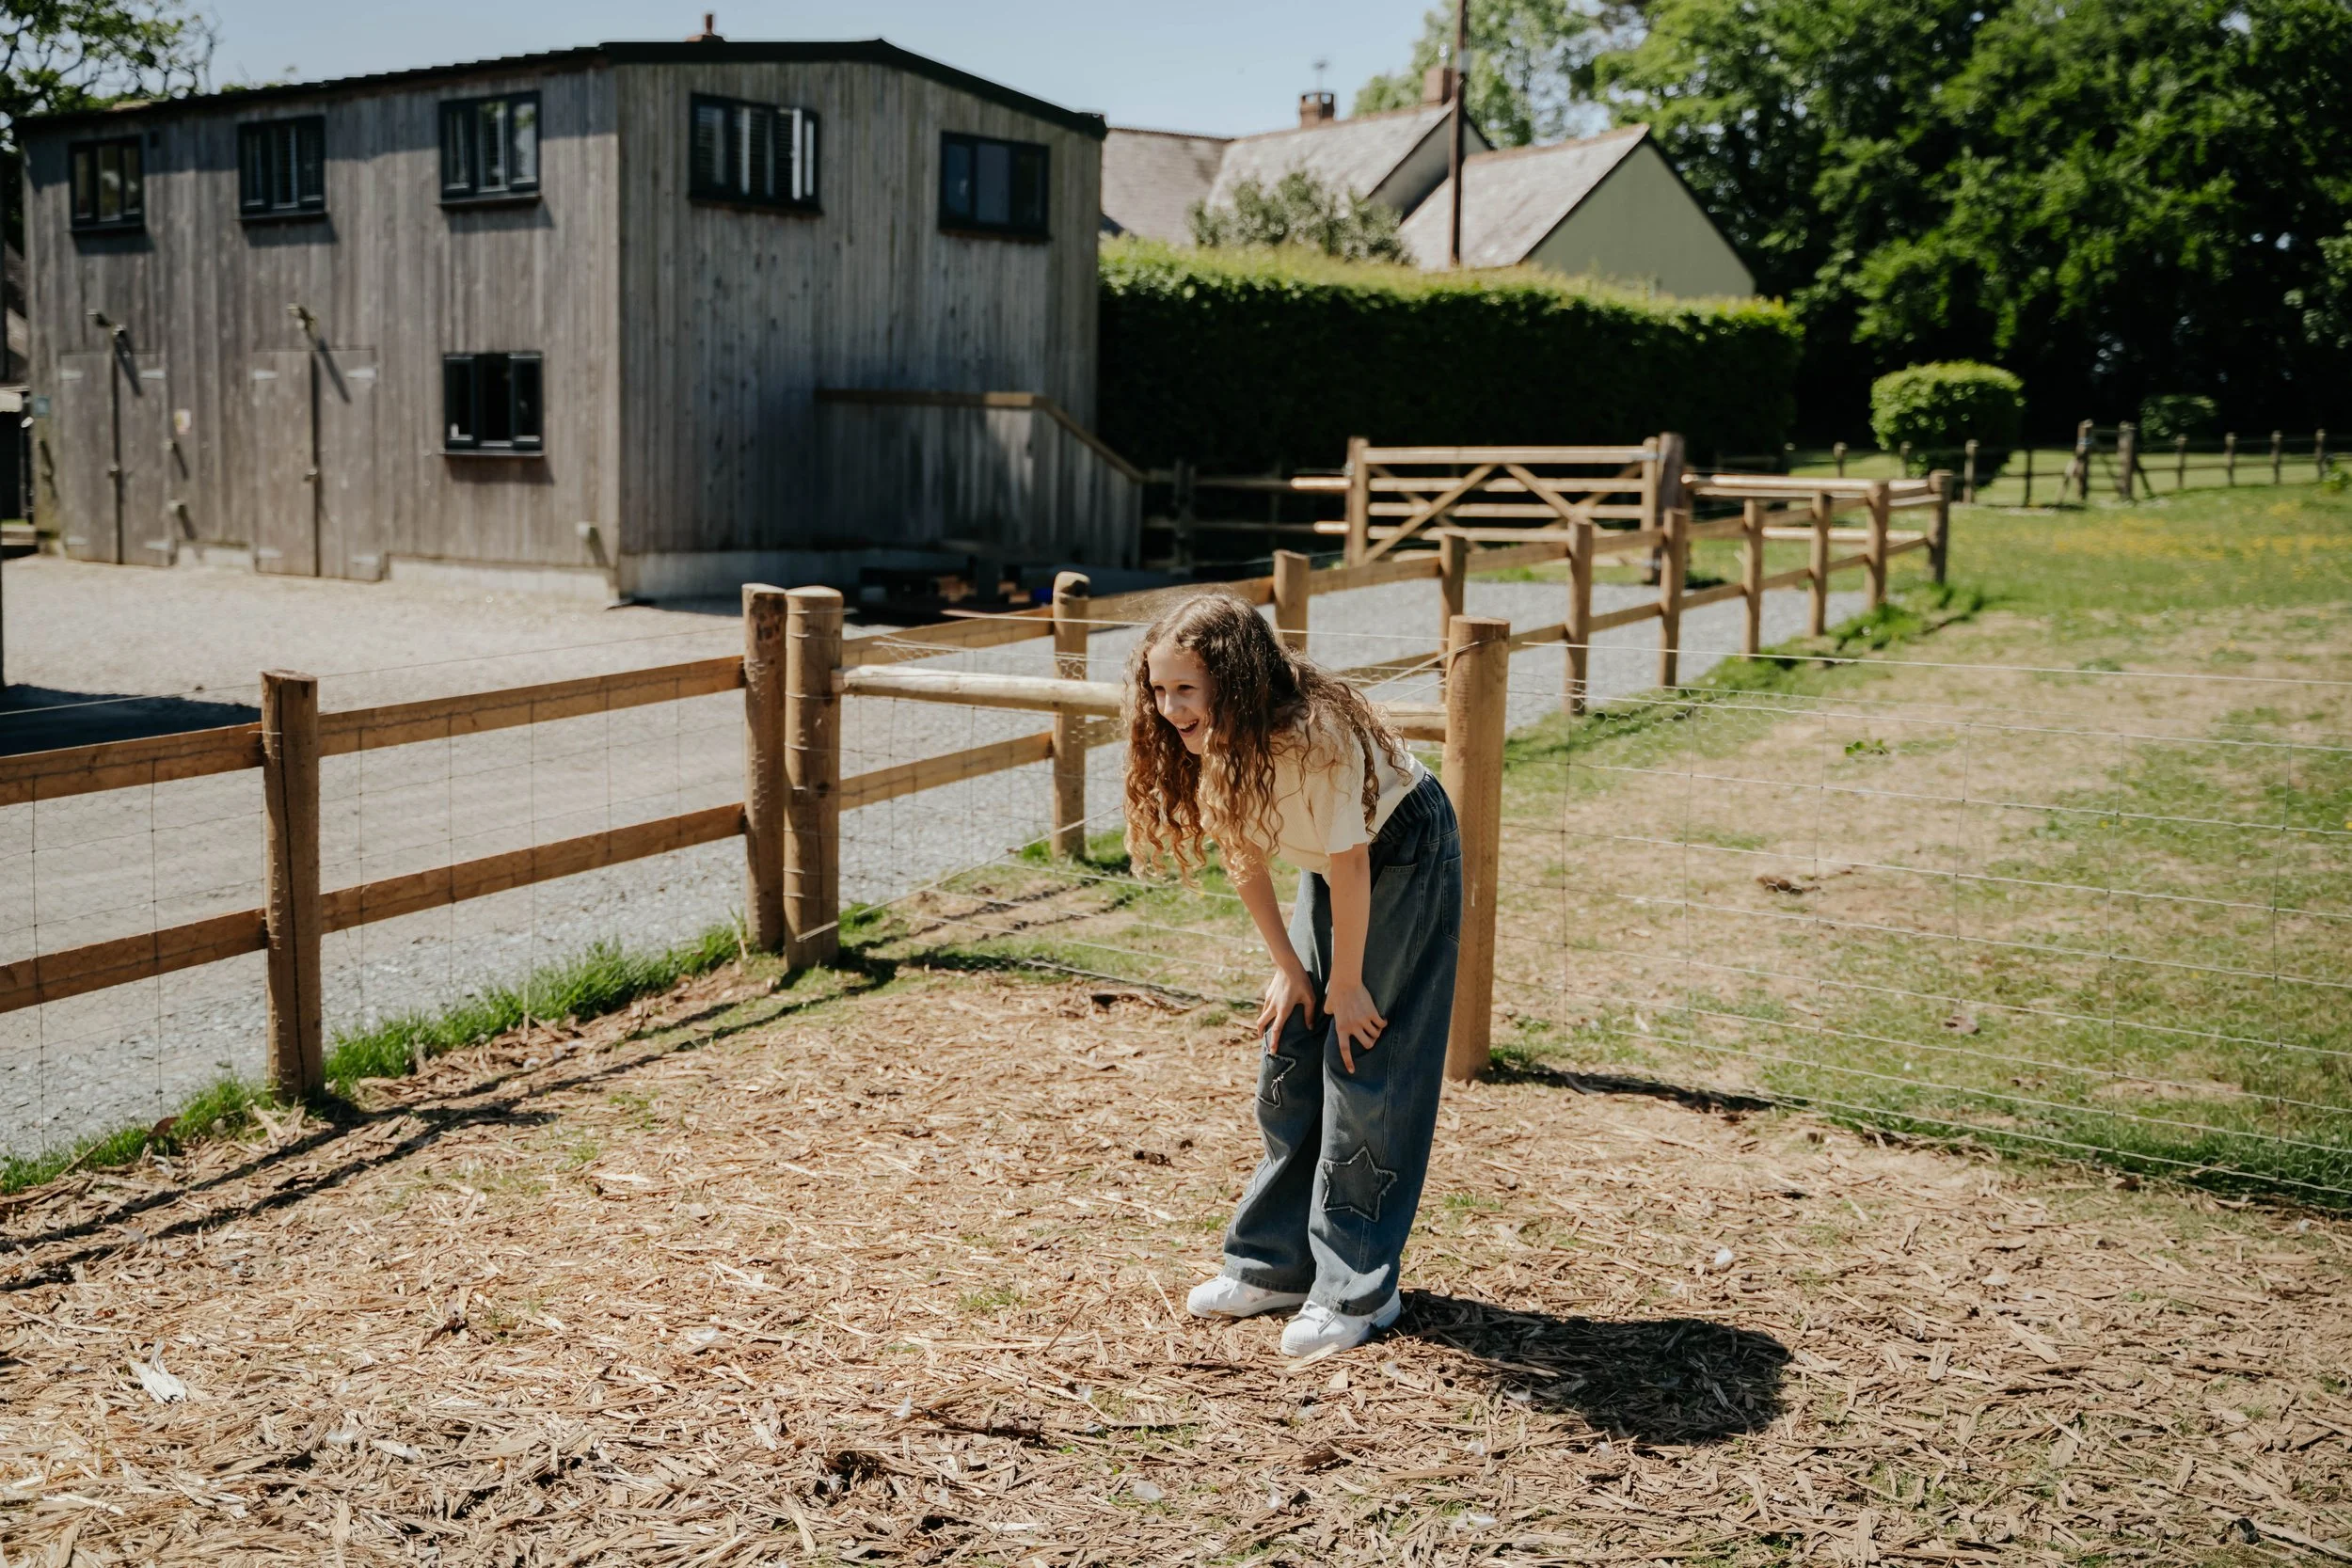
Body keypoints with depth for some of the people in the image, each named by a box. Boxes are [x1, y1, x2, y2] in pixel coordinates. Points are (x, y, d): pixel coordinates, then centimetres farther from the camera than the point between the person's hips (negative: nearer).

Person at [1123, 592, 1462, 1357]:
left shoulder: (1315, 736, -37)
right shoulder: (1206, 745, -16)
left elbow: (1350, 868, -26)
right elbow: (1243, 856, -2)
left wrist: (1346, 985, -15)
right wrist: (1290, 969, 1)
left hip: (1405, 857, -7)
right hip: (1331, 866, 7)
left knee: (1365, 1071, -8)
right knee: (1289, 1059, 7)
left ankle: (1356, 1288, 2)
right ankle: (1275, 1263, 19)